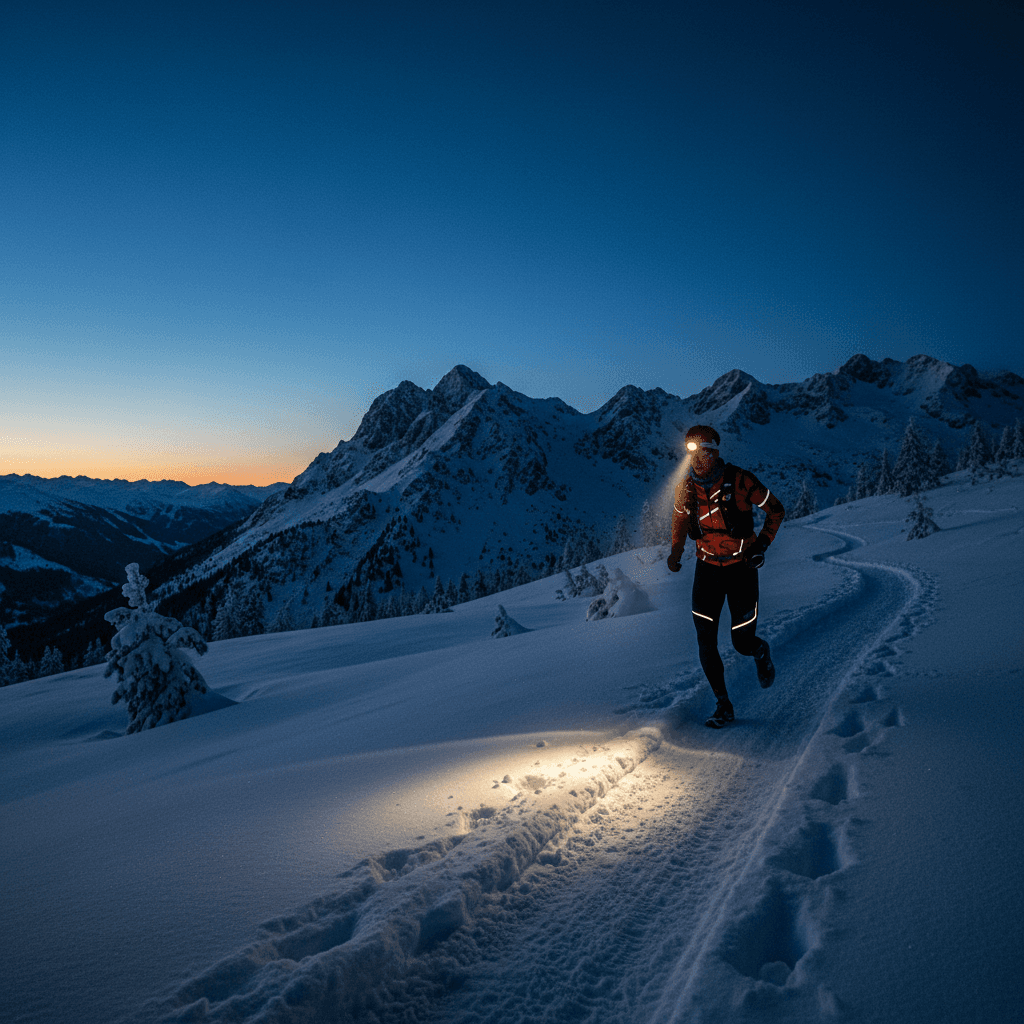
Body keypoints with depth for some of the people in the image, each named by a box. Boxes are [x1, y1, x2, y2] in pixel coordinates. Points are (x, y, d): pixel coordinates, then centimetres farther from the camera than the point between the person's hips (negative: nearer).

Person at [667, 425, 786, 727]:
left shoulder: (740, 481, -16)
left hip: (741, 568, -3)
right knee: (705, 643, -6)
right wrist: (675, 552, 3)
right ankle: (723, 706, 10)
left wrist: (762, 544, -12)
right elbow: (679, 518, 16)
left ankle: (761, 651, 39)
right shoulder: (685, 487, -5)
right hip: (707, 568, 3)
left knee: (743, 643, 1)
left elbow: (776, 510, -3)